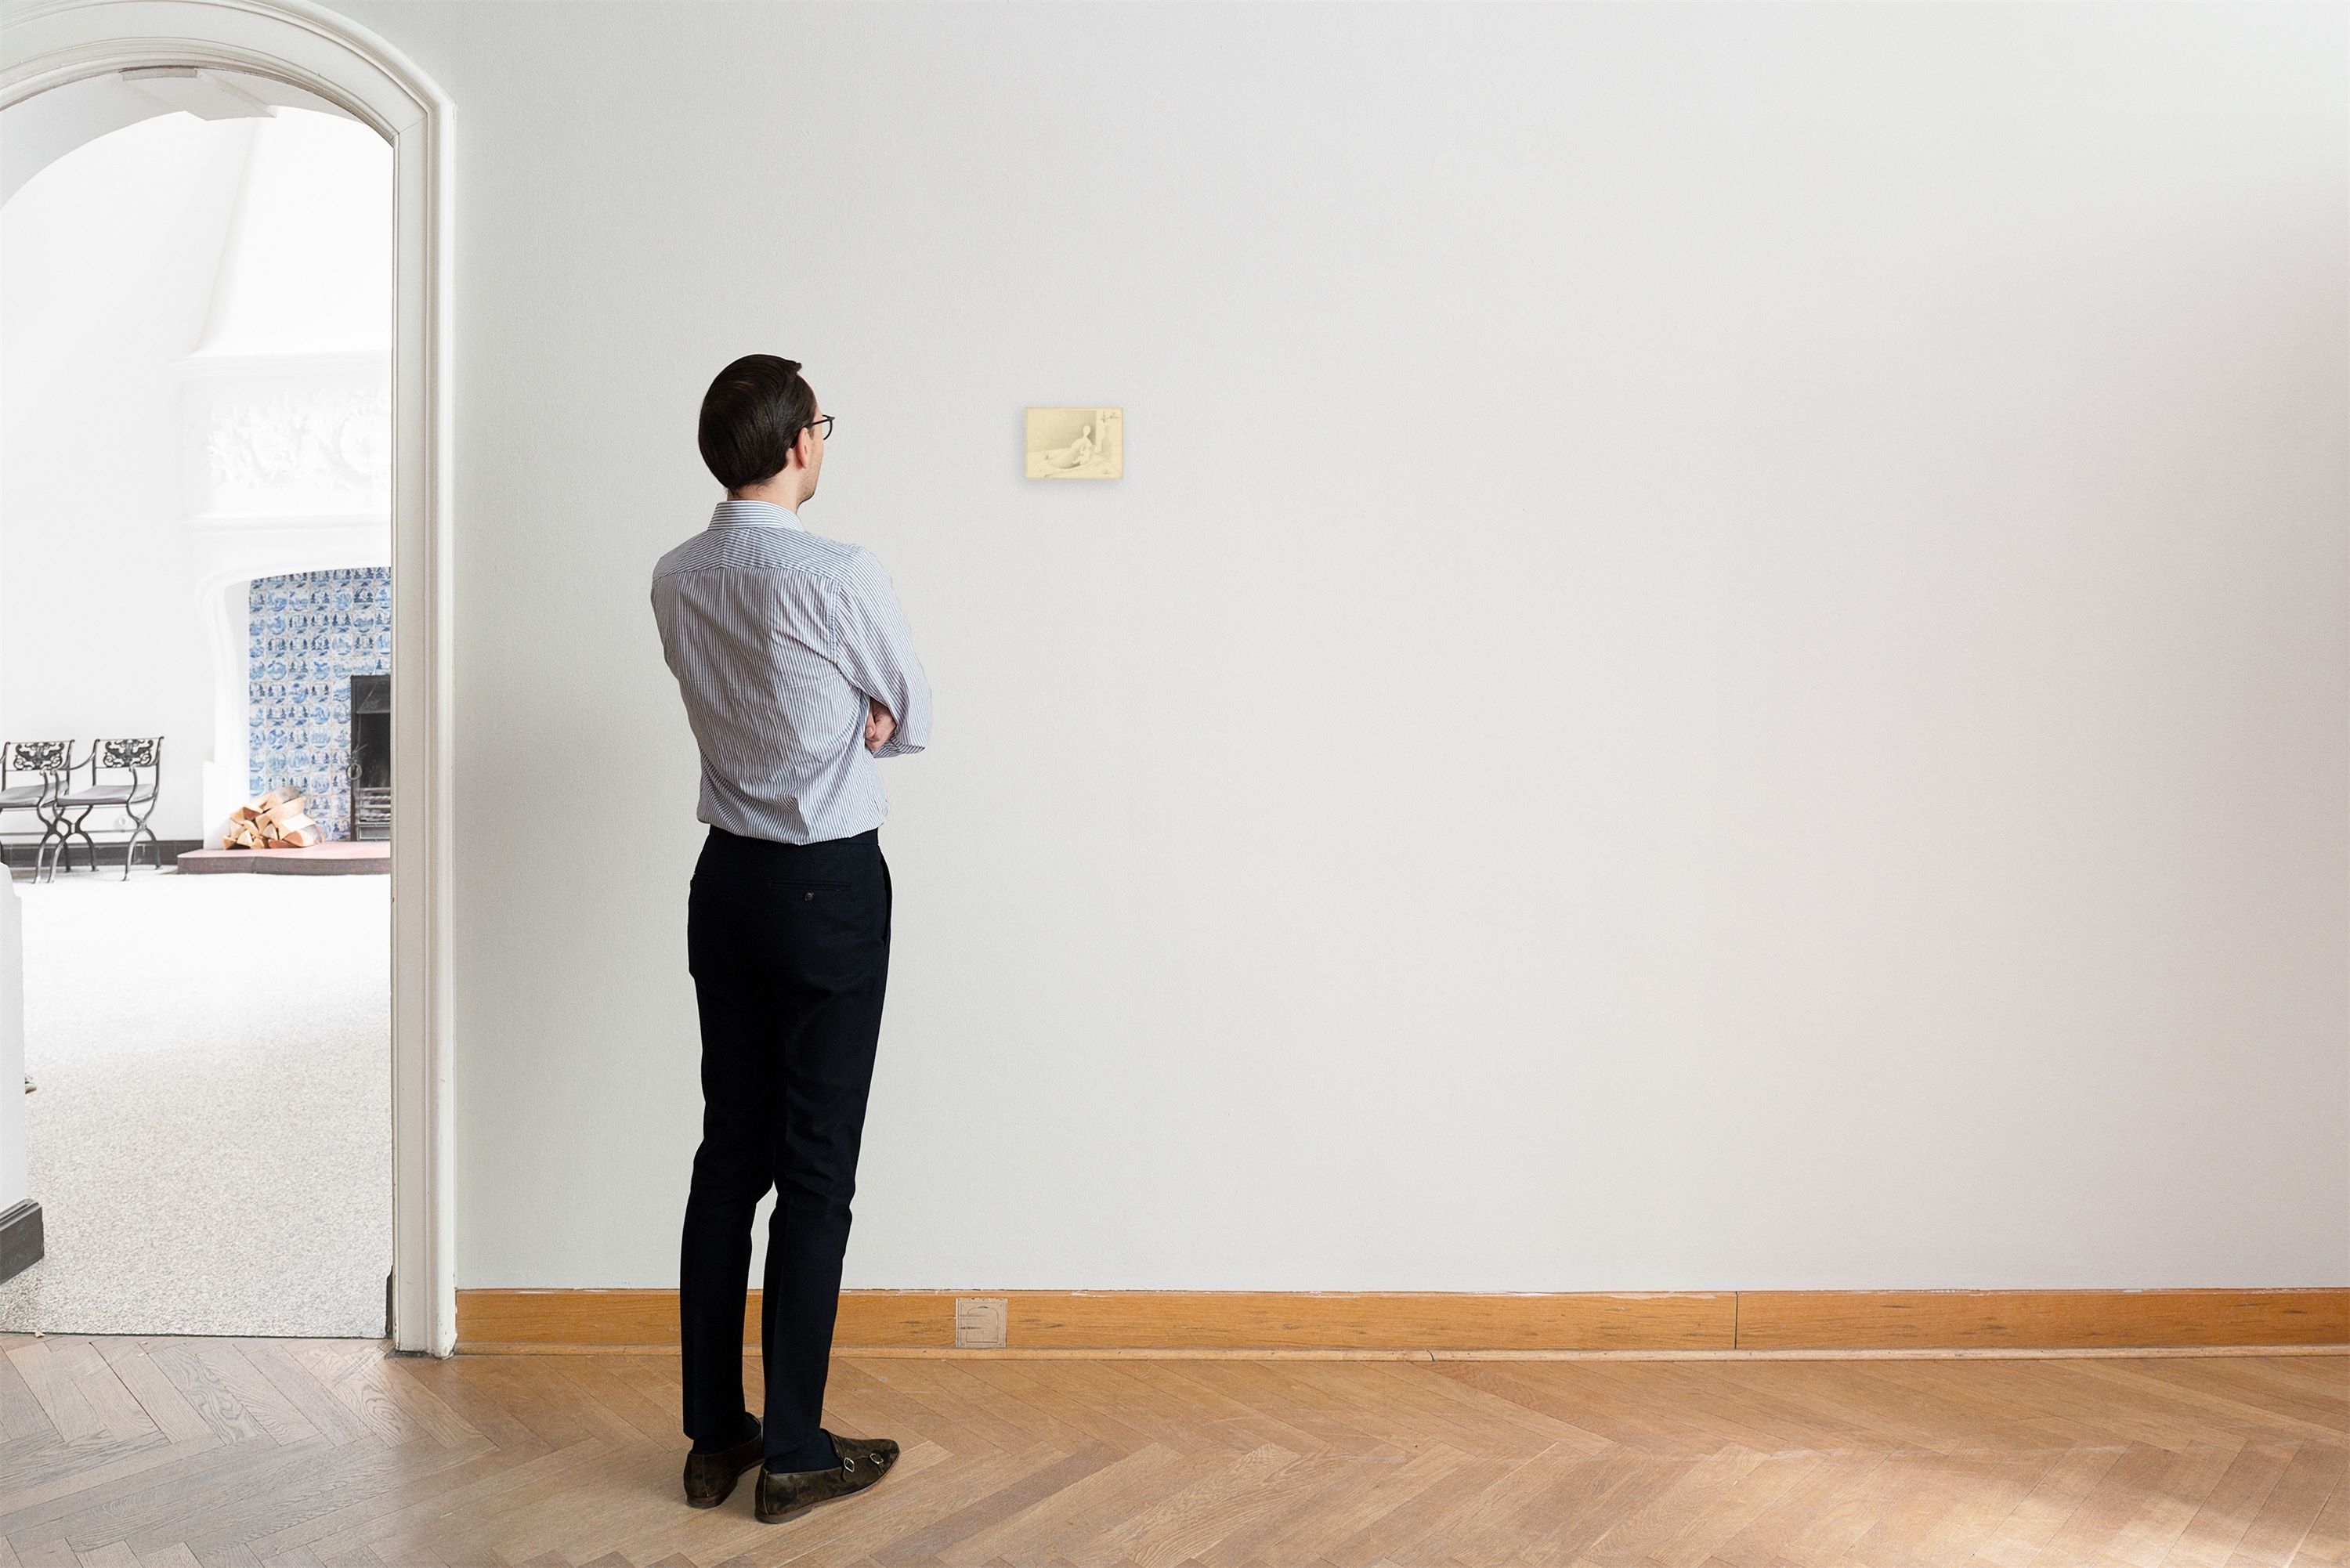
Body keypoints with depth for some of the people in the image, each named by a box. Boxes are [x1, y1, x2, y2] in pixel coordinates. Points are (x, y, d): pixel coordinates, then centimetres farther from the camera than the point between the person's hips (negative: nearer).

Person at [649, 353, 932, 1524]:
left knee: (728, 1154, 13)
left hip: (727, 878, 6)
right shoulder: (844, 580, -16)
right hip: (831, 887, -6)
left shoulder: (675, 582, 3)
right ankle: (794, 1451, 12)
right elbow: (912, 722, -2)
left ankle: (714, 1435, 23)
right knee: (817, 1172, 2)